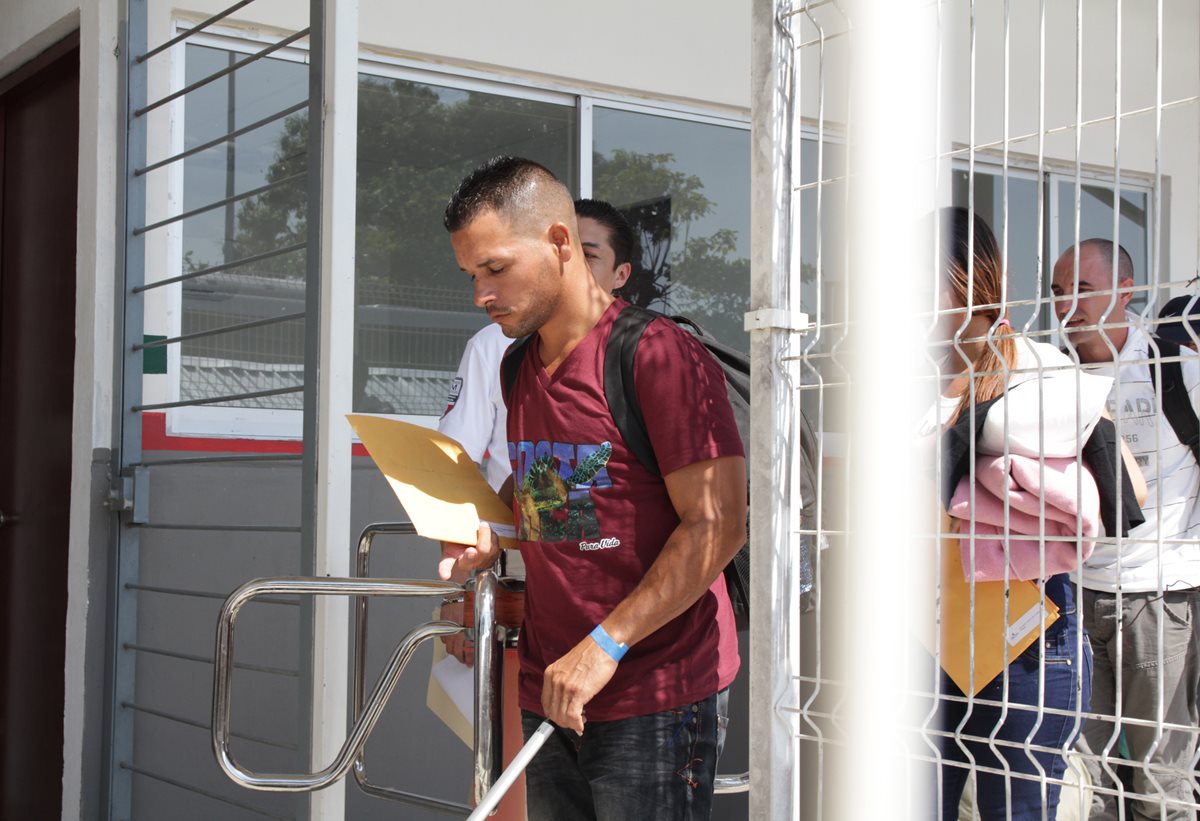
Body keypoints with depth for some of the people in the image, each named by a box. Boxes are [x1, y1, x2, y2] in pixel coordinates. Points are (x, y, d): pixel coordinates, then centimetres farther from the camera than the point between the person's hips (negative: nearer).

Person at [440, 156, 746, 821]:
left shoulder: (659, 354, -13)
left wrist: (606, 644, -19)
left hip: (655, 696, -7)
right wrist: (490, 540, 4)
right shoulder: (519, 367, 12)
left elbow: (716, 525, -17)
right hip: (548, 692, 7)